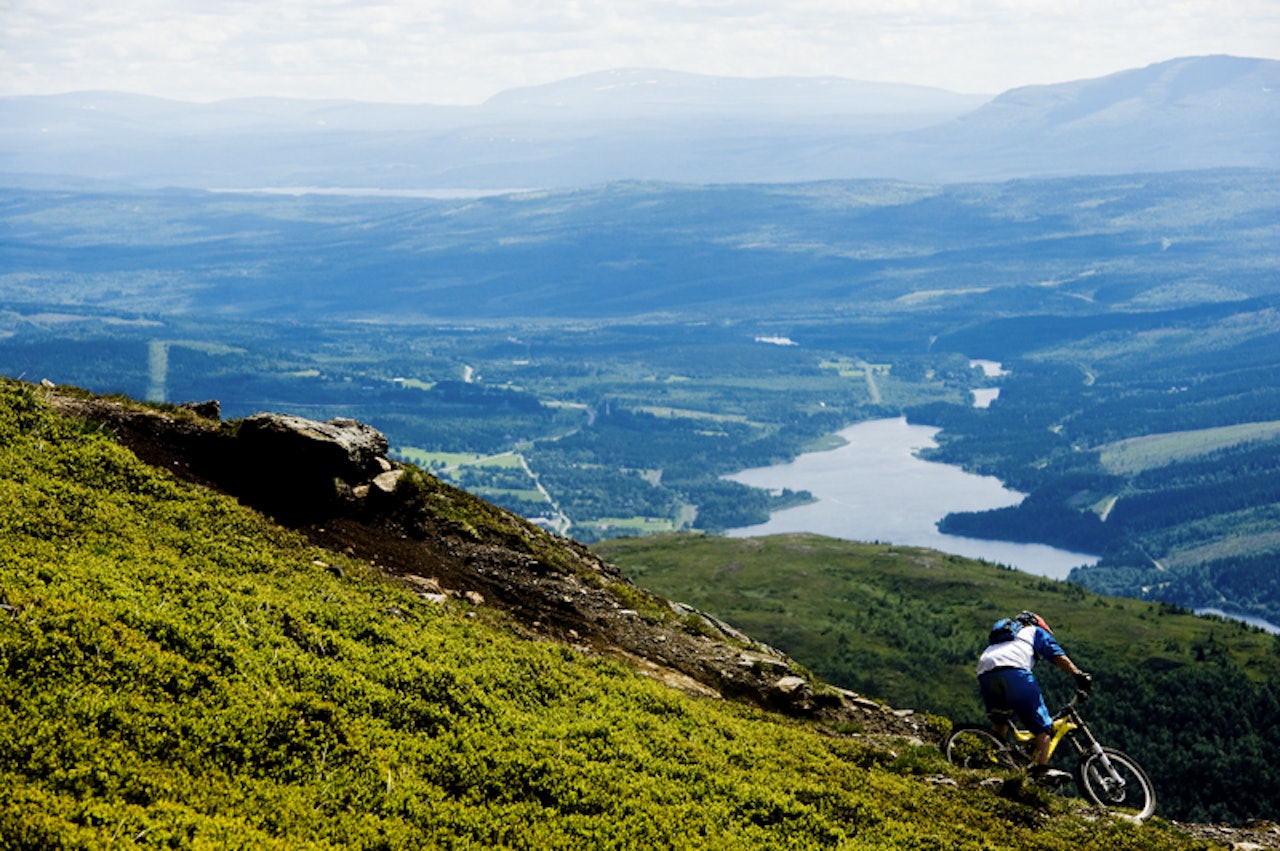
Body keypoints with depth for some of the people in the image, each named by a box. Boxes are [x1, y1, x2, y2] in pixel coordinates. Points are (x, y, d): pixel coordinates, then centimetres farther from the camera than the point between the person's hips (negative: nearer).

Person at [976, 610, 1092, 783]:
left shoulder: (1000, 635, 44)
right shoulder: (1036, 631, 30)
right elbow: (1057, 655, 12)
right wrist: (1079, 675, 4)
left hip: (985, 673, 5)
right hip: (1014, 670, -5)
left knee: (999, 722, 25)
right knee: (1041, 725, 0)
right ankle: (1042, 769, -13)